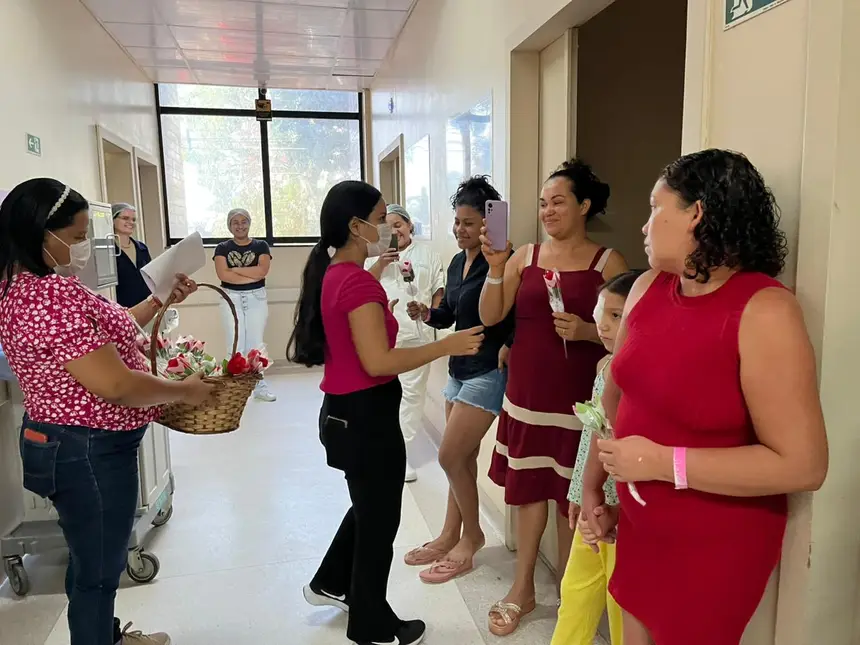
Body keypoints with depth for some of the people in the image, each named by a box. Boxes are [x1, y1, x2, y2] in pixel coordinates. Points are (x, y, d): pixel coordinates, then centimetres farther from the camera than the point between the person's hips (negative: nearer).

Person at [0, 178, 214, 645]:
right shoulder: (52, 293, -26)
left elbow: (102, 334, 18)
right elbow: (114, 384, -29)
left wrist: (161, 300, 12)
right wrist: (183, 390, -15)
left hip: (67, 442, 11)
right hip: (88, 452, -11)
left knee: (93, 559, 27)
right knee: (98, 568, 8)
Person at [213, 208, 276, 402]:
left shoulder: (261, 246, 4)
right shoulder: (222, 248, 4)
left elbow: (262, 271, -11)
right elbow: (222, 274, -11)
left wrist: (235, 269, -9)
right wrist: (253, 275, -12)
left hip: (257, 298, 0)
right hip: (231, 299, 0)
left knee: (256, 343, 6)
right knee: (235, 344, 2)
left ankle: (260, 385, 15)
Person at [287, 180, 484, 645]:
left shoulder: (333, 274, 7)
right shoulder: (358, 282, -22)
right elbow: (378, 362, -27)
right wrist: (447, 346, -22)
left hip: (345, 411, 10)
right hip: (366, 416, -10)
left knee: (368, 506, 28)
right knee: (379, 519, 9)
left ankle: (331, 583, 45)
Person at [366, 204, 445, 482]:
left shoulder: (427, 254, 8)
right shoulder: (376, 256, 13)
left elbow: (439, 290, 5)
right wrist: (381, 263, -11)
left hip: (416, 334, -1)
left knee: (412, 392, 0)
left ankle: (402, 452, 7)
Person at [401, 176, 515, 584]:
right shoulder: (457, 263, 9)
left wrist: (505, 351, -31)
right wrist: (426, 314, -4)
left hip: (488, 372, -8)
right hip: (459, 368, 8)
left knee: (451, 457, -4)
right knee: (464, 458, 16)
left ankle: (471, 534, 18)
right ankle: (451, 535, 29)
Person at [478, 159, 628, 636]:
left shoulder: (607, 262, -3)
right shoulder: (524, 257, 5)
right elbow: (490, 317, -1)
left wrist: (587, 331, -20)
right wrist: (495, 268, -12)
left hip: (578, 399, -3)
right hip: (527, 395, 3)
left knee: (572, 494, 9)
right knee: (528, 488, 12)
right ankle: (523, 588, 28)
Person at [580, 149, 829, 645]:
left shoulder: (764, 312, -22)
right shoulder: (649, 288, -1)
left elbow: (803, 465, -23)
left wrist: (662, 461, -24)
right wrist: (592, 482, 7)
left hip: (715, 547, -6)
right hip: (639, 526, 6)